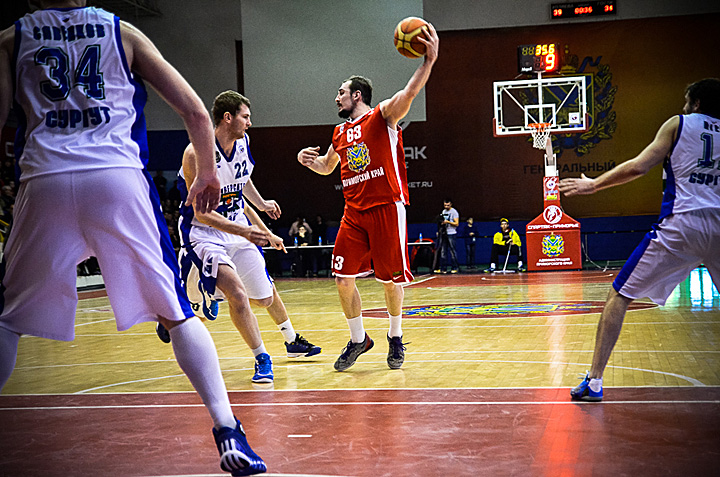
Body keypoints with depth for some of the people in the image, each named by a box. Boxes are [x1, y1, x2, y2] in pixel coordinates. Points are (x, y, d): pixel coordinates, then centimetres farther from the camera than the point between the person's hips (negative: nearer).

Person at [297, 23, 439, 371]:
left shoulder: (383, 115, -2)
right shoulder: (340, 133, 17)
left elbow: (409, 93, -21)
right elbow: (327, 167, 33)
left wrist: (429, 60, -37)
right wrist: (308, 160, 10)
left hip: (387, 208, -6)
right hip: (353, 212, 6)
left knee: (391, 279, 2)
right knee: (343, 279, -1)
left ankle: (395, 337, 22)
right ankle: (358, 339, 16)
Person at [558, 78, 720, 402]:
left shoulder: (678, 124, 7)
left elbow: (639, 167, -2)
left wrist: (592, 184, 7)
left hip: (680, 225, -3)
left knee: (620, 295, 6)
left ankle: (594, 381, 0)